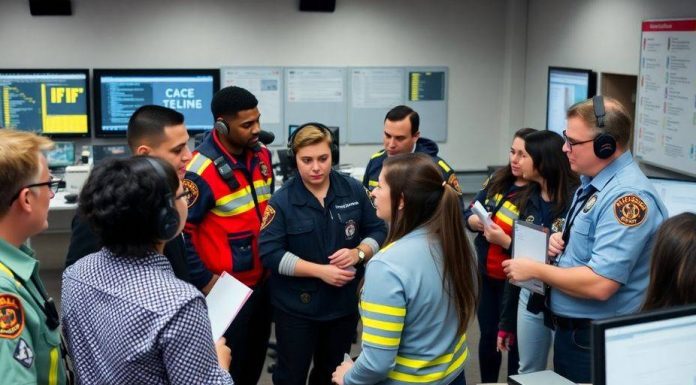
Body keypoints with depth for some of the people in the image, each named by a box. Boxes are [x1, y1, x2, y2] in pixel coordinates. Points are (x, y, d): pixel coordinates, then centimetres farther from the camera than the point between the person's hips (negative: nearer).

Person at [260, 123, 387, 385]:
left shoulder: (354, 190, -3)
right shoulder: (282, 201, -12)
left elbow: (378, 231, 4)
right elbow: (270, 253, -17)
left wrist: (358, 253, -17)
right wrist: (320, 271, -23)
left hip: (345, 303, 3)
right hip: (296, 307, -3)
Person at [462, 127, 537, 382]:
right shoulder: (497, 180, 1)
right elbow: (467, 214, 7)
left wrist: (503, 240, -31)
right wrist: (476, 221, -14)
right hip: (484, 274, 6)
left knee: (514, 341, 10)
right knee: (487, 336, 21)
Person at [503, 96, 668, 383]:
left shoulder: (627, 196, -25)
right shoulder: (592, 181, 6)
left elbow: (600, 284, -31)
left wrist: (535, 270, -19)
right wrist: (561, 240, 0)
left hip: (597, 339, -9)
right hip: (570, 327, 9)